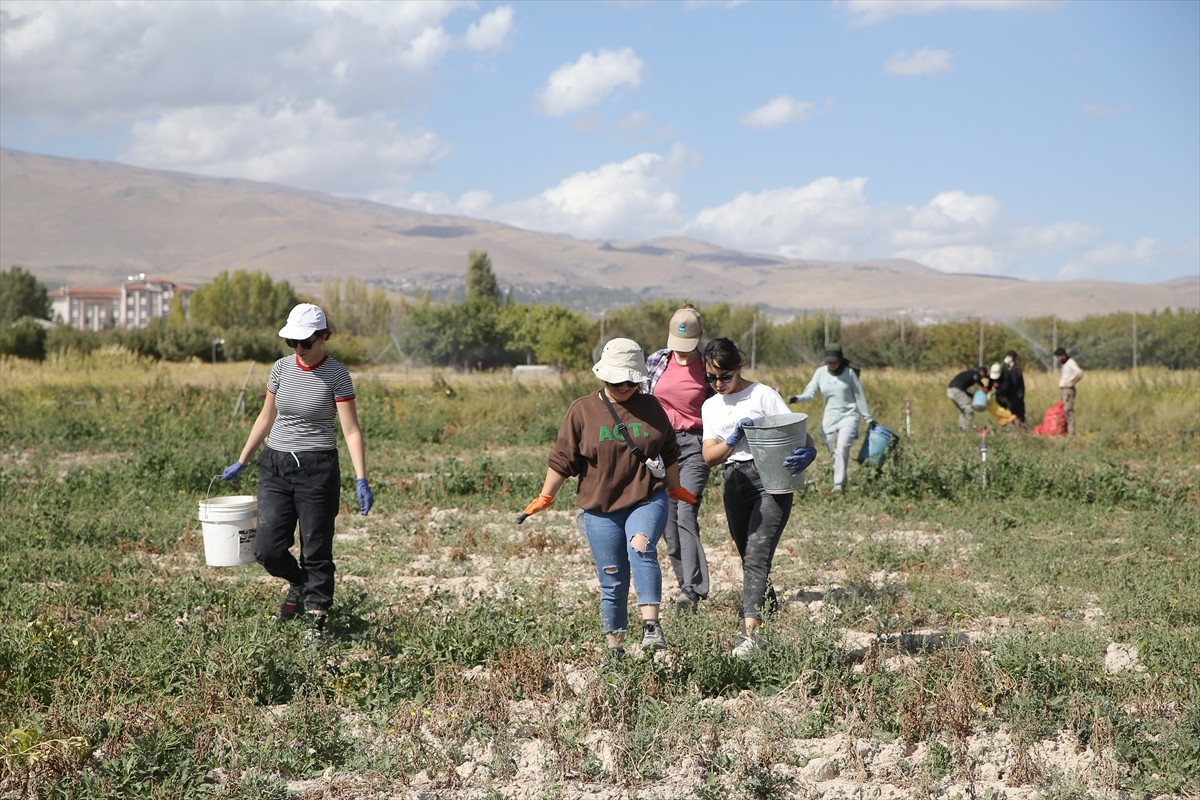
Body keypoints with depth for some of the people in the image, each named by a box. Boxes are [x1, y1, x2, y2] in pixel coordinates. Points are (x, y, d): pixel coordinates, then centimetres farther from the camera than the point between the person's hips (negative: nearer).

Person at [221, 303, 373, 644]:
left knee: (316, 550, 0)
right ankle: (298, 584, 29)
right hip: (275, 464, 4)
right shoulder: (282, 368, 5)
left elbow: (351, 431, -10)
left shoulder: (336, 375, -8)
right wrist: (241, 462, 16)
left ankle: (316, 621, 12)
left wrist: (361, 480, -18)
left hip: (317, 467, -4)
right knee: (267, 548, -2)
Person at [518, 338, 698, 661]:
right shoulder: (582, 411, 0)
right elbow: (562, 459, 3)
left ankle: (651, 625, -33)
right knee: (612, 581, 4)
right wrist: (545, 497, 2)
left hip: (647, 500, 0)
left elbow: (670, 453, 18)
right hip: (600, 508, 0)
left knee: (641, 547, -29)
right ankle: (614, 647, 17)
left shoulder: (651, 407, 6)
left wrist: (675, 489, 26)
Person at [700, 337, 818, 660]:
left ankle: (749, 632, -28)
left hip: (770, 479, -6)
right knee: (749, 558, 10)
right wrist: (733, 439, -16)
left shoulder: (763, 395, -1)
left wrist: (808, 452, -28)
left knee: (756, 556, -19)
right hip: (734, 484, 6)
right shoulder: (710, 407, 15)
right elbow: (709, 456, 4)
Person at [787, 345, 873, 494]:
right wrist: (797, 398, -25)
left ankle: (839, 485, -23)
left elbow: (859, 396, 3)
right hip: (829, 418, 3)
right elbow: (810, 392, -3)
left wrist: (868, 419, 7)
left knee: (842, 448, -22)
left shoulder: (848, 372, -2)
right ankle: (842, 480, 23)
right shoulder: (820, 373, 2)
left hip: (849, 416, -3)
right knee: (834, 453, 5)